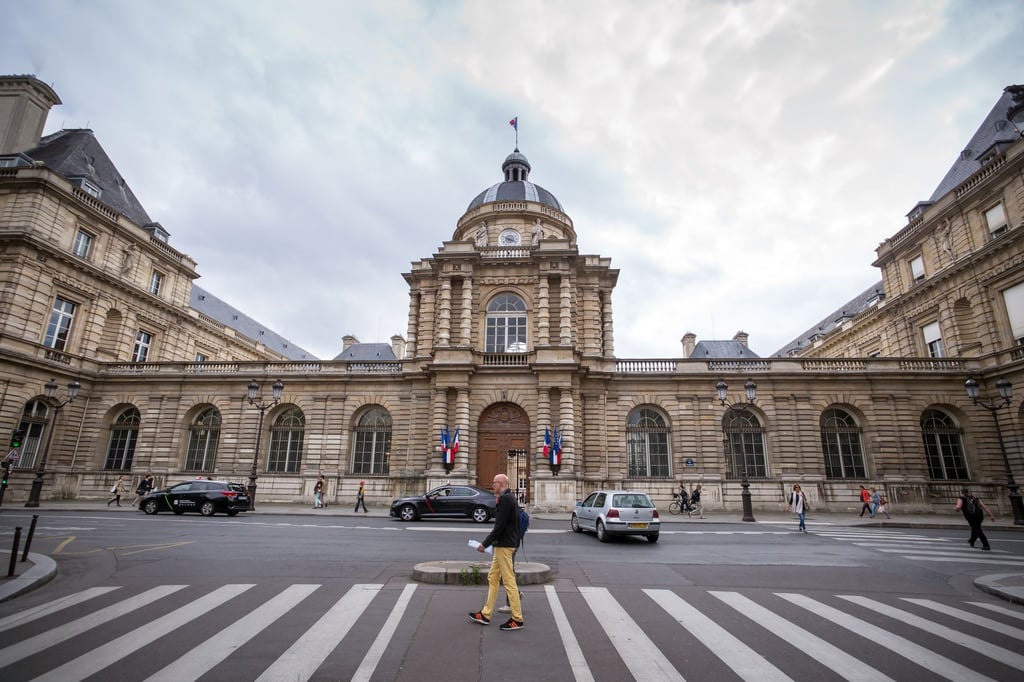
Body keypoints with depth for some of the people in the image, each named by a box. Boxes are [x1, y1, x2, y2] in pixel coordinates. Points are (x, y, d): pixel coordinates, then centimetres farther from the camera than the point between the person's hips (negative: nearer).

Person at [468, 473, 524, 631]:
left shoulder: (505, 499, -18)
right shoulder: (510, 498, 13)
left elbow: (500, 526, -22)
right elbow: (509, 523, 18)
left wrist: (485, 543, -16)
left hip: (504, 545, -11)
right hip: (503, 544, 11)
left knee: (509, 581, -3)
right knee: (492, 578, 15)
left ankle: (517, 619, 5)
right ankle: (485, 614, 23)